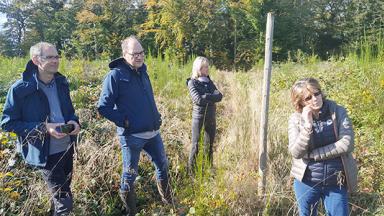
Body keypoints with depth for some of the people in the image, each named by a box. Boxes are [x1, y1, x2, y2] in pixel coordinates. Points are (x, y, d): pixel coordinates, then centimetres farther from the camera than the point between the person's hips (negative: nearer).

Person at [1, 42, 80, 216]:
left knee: (63, 192, 22)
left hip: (67, 148, 6)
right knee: (64, 202, -5)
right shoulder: (20, 89, -16)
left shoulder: (61, 83, 3)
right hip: (45, 153, -6)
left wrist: (74, 122, -7)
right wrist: (43, 128, -23)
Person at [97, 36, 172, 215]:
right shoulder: (115, 75, -13)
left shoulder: (142, 71, 8)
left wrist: (156, 116, 11)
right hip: (132, 135, -7)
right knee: (130, 174, 9)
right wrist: (124, 122, -17)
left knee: (162, 165, 18)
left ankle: (168, 201, 40)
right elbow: (103, 107, -14)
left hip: (153, 132, 7)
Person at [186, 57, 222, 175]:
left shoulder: (209, 81, 9)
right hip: (198, 117, -5)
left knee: (209, 145, 12)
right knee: (196, 146, 2)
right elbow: (198, 100, -21)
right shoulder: (192, 82, -7)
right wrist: (211, 97, -9)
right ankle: (191, 172, 14)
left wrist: (206, 96, -16)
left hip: (211, 118, 5)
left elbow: (219, 96, -3)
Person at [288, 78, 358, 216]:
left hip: (336, 182, 0)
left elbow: (347, 144, -15)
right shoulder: (296, 119, -7)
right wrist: (307, 125, -26)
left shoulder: (338, 112, -6)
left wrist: (312, 155, -15)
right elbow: (296, 152, -15)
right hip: (306, 181, 0)